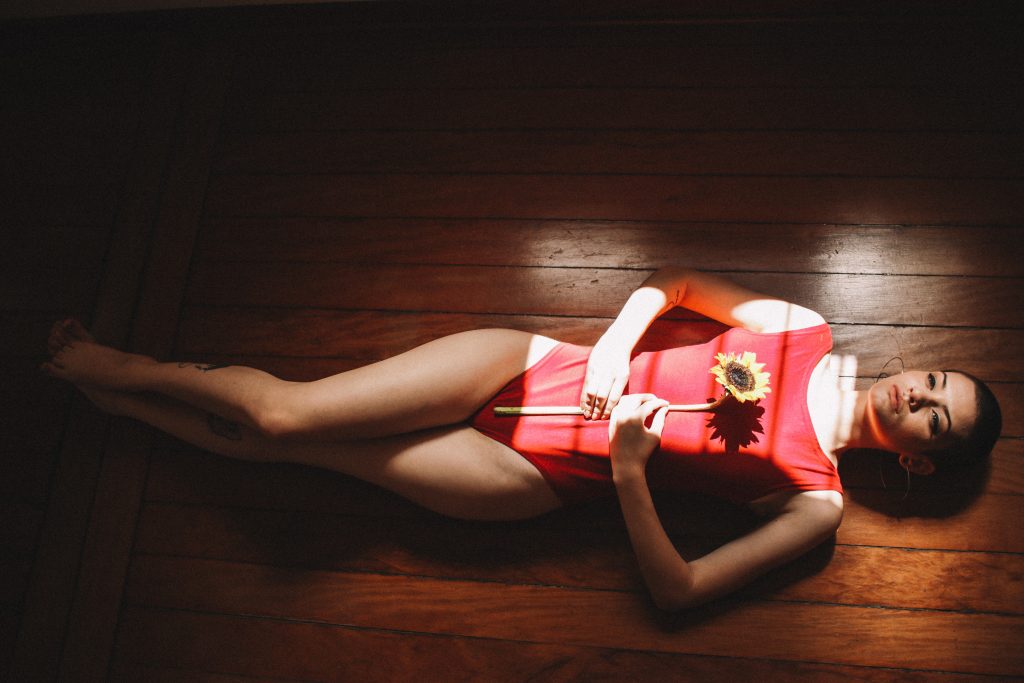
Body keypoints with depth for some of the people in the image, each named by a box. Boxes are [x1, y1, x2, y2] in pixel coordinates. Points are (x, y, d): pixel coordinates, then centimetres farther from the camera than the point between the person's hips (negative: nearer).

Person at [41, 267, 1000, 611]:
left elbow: (676, 591, -9)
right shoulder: (801, 330, 5)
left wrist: (629, 473, -23)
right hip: (528, 365, 2)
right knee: (283, 419, -8)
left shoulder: (816, 505, -4)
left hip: (535, 478, -2)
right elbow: (671, 280, 13)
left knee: (284, 432, -7)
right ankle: (107, 373, 21)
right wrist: (611, 346, -6)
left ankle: (101, 370, 19)